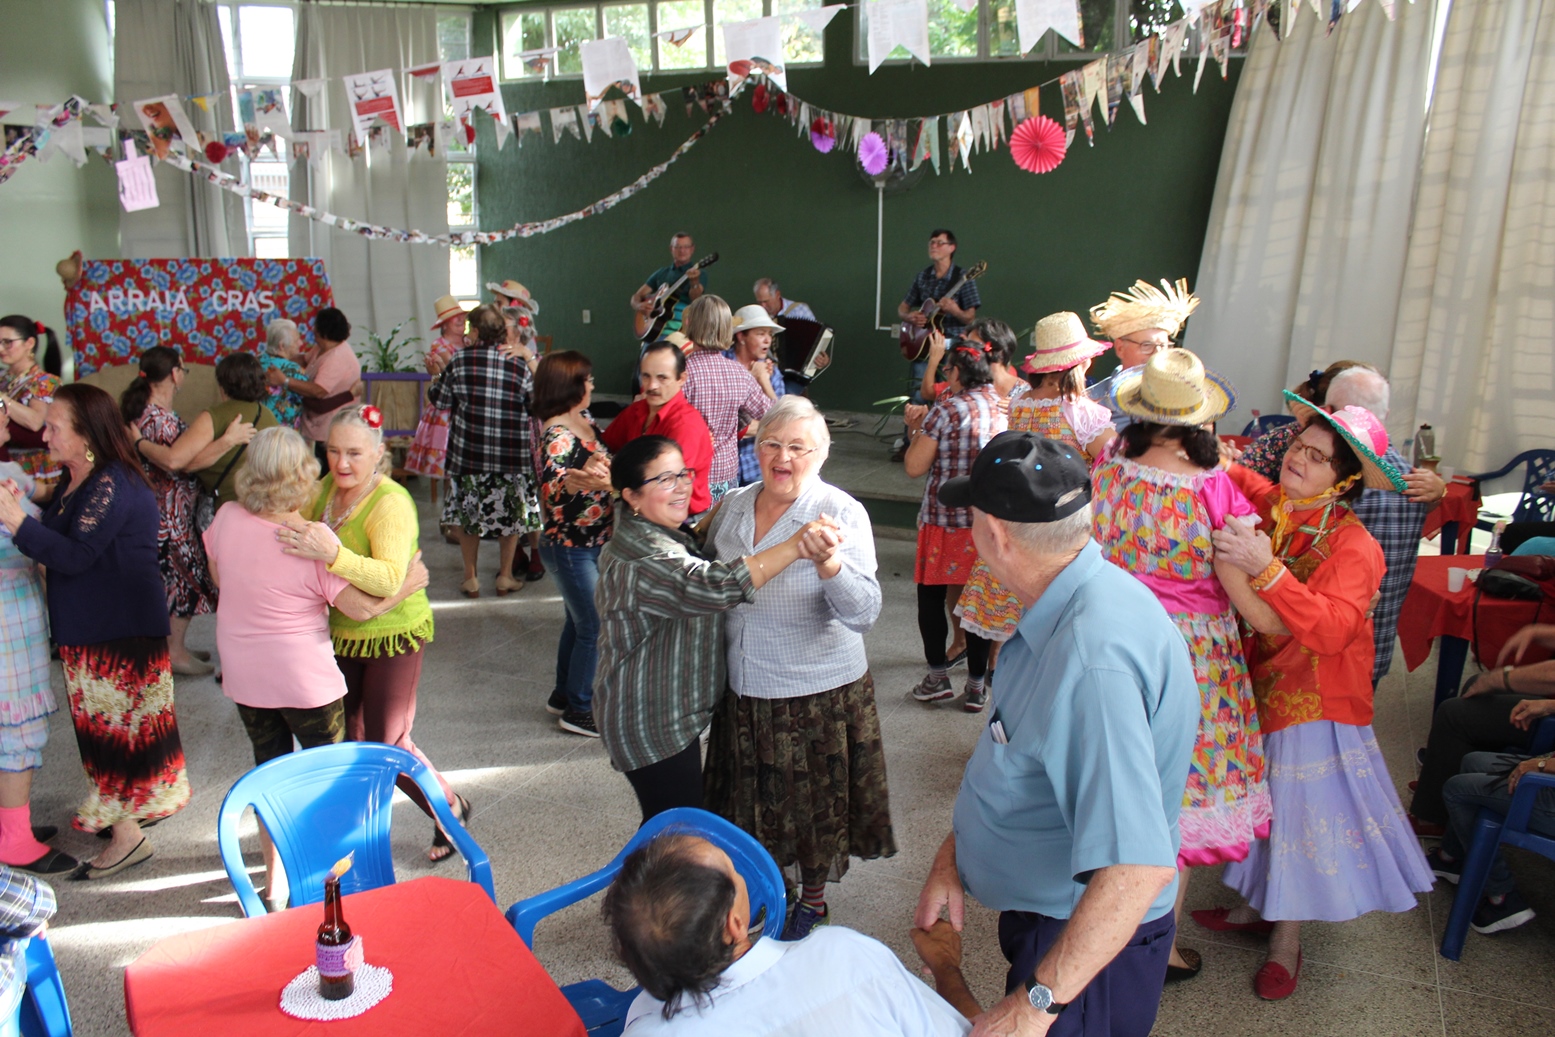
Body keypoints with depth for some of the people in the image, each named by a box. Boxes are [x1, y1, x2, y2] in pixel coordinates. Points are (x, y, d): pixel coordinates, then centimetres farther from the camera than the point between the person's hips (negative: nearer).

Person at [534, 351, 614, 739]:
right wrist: (579, 478, -48)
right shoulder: (558, 436, -22)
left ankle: (563, 695, 35)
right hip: (570, 548, -9)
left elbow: (605, 462, 22)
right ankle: (578, 709, 14)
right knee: (594, 627, -1)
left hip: (595, 543, 9)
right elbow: (549, 490, -33)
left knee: (578, 621, 20)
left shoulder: (586, 423, 5)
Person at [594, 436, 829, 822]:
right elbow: (715, 586, -43)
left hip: (665, 715, 10)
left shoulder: (654, 538, 8)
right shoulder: (644, 557, -27)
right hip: (653, 725, -10)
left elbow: (692, 571, 28)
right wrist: (793, 547, -48)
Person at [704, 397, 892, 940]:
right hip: (744, 687, 5)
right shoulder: (734, 506, 1)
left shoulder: (842, 513, -15)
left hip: (818, 690, -4)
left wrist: (828, 563, -40)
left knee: (815, 797, 13)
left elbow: (864, 612, -25)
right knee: (754, 793, 20)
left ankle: (813, 897, 37)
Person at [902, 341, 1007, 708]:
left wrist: (915, 428, 6)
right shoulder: (1007, 408, 3)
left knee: (931, 596, 11)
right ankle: (975, 686, 15)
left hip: (947, 519, -5)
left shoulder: (947, 410, -13)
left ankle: (938, 676, 15)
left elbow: (914, 467, -12)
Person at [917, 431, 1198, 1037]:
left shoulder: (1094, 658, -36)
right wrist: (952, 852, 5)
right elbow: (1016, 757, 10)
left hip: (1084, 947, -9)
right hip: (1042, 914, 9)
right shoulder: (1064, 611, -3)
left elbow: (1139, 865, -40)